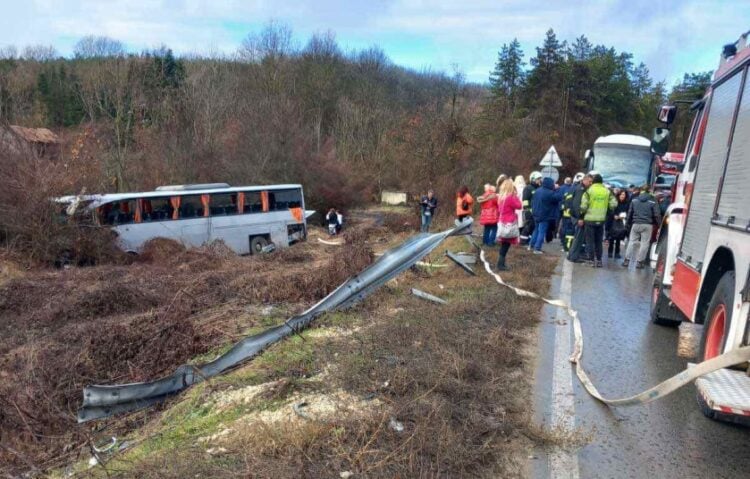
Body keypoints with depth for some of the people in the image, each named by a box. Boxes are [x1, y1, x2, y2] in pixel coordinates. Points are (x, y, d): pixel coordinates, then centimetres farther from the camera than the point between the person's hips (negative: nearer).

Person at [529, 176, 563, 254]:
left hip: (536, 214, 7)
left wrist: (534, 210, 22)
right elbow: (559, 197, -20)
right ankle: (537, 248, -3)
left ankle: (531, 245, 23)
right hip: (545, 216, -7)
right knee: (542, 232, -1)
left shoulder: (537, 191, 6)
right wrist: (557, 189, -8)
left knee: (536, 230, 21)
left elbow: (533, 202, 13)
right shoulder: (550, 193, -19)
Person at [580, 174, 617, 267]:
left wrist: (582, 212, 6)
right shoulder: (607, 191, 2)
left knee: (590, 240, 4)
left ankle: (591, 260, 0)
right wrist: (605, 209, 16)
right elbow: (613, 204, 0)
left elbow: (584, 206, -13)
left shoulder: (589, 191, -9)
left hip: (590, 219, -4)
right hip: (601, 219, 4)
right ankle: (599, 260, 18)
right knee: (599, 241, 15)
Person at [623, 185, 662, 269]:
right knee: (644, 243, 4)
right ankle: (640, 262, 5)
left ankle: (626, 260, 6)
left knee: (631, 242, 9)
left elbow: (629, 213, 10)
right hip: (647, 225, -2)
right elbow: (657, 215, -3)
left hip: (636, 224, 2)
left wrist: (628, 223, 19)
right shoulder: (652, 202, -2)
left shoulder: (634, 200, 6)